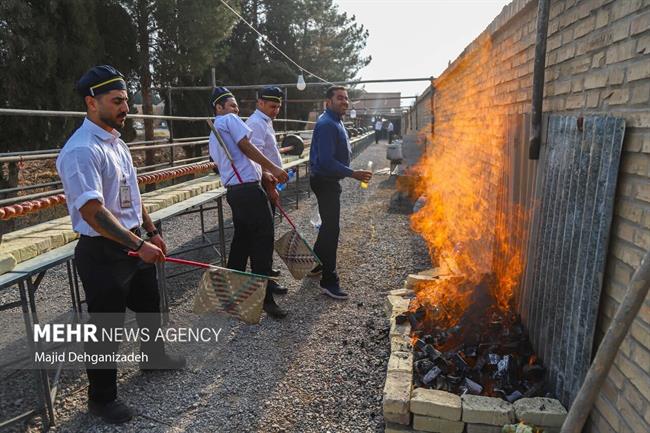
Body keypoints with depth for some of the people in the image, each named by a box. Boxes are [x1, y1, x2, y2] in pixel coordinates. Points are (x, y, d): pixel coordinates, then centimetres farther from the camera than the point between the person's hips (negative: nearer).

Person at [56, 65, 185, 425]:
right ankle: (101, 397, 28)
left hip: (135, 243, 9)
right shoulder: (81, 150, -21)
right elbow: (92, 211, -28)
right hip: (102, 252, -9)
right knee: (107, 326, 6)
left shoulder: (116, 141, 10)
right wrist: (139, 244, -30)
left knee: (149, 305, 25)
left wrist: (151, 232, 15)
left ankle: (153, 357, 50)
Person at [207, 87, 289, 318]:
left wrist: (262, 175, 13)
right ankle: (265, 297, -5)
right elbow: (246, 147, -11)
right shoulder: (231, 120, -1)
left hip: (234, 190, 10)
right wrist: (272, 168, -12)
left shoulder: (213, 135, 25)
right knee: (262, 240, -7)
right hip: (248, 188, -10)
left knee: (242, 238, 18)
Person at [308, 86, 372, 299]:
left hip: (329, 180, 11)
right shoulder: (326, 124, -21)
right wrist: (353, 174, -28)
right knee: (331, 229, -7)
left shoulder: (336, 122, 13)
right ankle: (328, 281, 1)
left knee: (328, 225, 20)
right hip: (325, 181, -11)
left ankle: (316, 265, 36)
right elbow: (326, 161, -29)